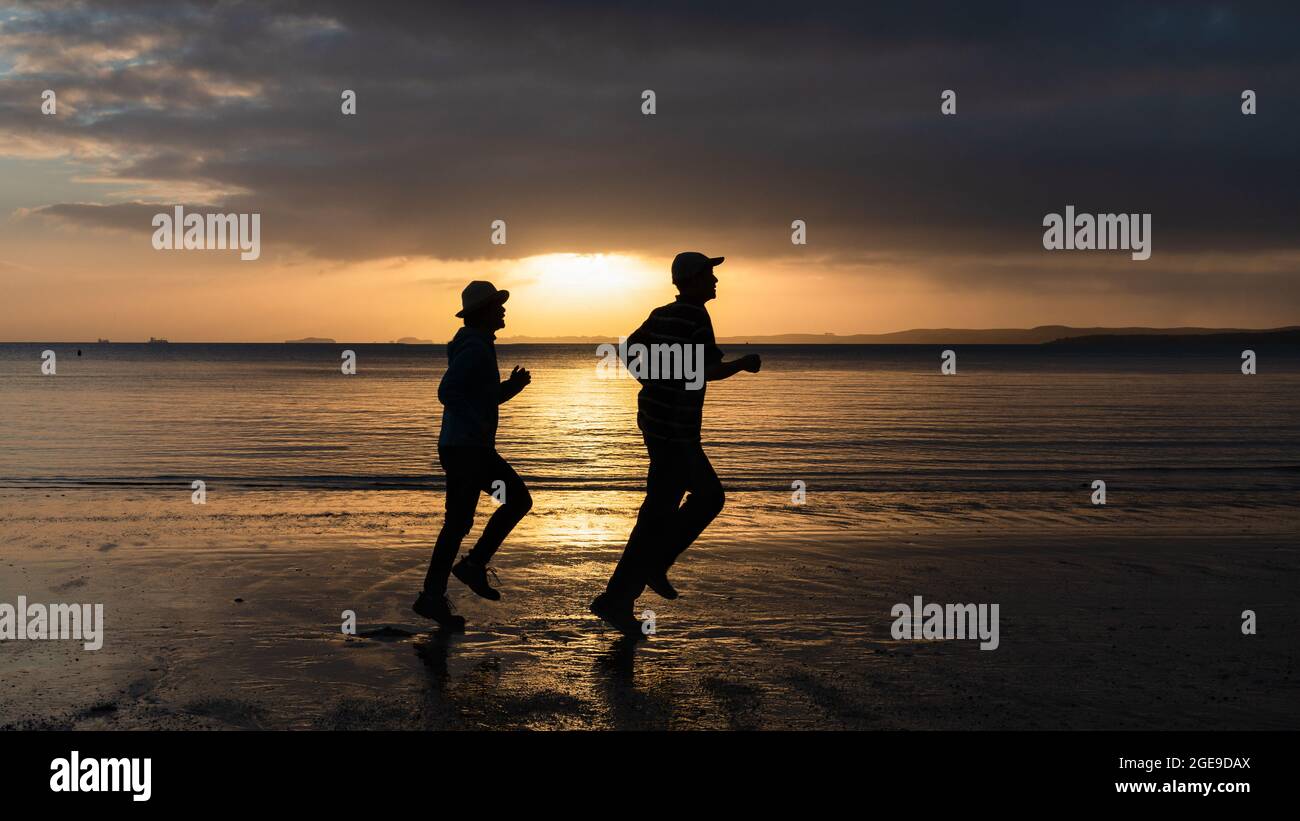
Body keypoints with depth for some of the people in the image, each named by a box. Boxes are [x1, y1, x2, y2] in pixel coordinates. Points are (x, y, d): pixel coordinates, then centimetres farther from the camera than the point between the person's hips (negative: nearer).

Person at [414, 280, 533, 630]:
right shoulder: (474, 348, -15)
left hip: (476, 448, 10)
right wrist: (478, 427, -24)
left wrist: (513, 385, 10)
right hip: (463, 448, -10)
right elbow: (447, 391, -26)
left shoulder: (480, 346, 16)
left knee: (519, 499, 13)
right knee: (459, 522, -5)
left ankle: (474, 564, 13)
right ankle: (432, 597, 3)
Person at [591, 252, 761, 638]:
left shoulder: (662, 314, 11)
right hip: (674, 428, -10)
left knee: (709, 496, 18)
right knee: (657, 513, -5)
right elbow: (707, 371, -21)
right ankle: (616, 599, -1)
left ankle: (653, 565, 17)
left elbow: (629, 349, 19)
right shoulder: (695, 315, -15)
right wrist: (744, 363, -4)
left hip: (657, 417, 10)